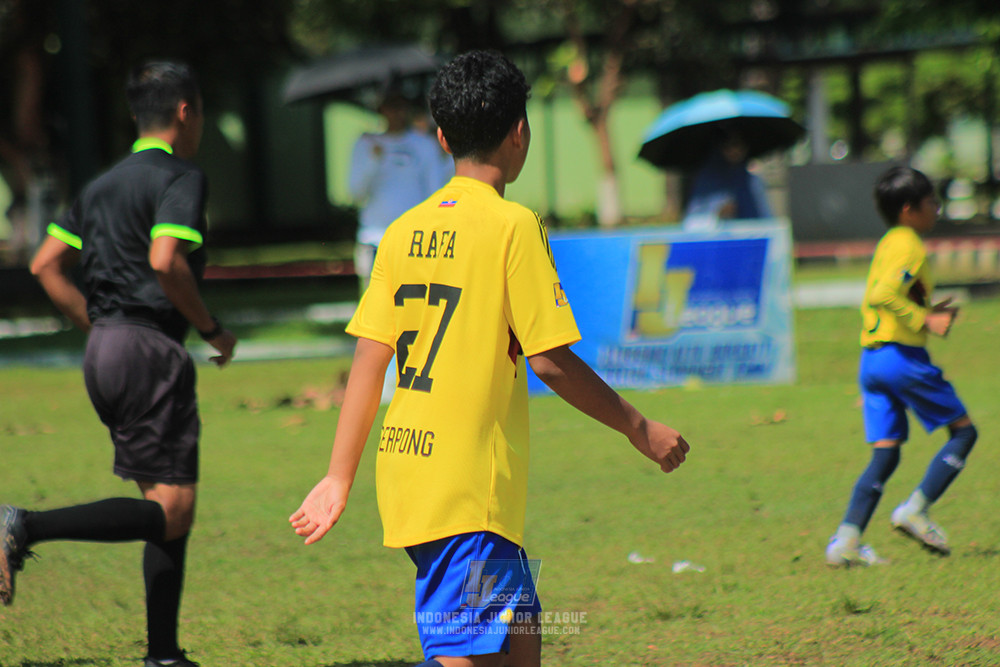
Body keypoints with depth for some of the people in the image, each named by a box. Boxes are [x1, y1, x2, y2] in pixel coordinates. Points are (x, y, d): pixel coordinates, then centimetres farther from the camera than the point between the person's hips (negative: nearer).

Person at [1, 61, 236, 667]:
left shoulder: (103, 185, 18)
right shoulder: (181, 178, -7)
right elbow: (165, 261, -23)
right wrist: (213, 329, -10)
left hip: (103, 348, 9)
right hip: (150, 350, -9)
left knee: (171, 508, 12)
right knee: (169, 510, -10)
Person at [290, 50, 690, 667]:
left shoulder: (405, 231, 8)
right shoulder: (514, 226, -9)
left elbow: (369, 359, 7)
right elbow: (550, 359, -11)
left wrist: (340, 477, 10)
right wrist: (638, 428, 1)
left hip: (407, 472, 8)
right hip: (469, 491, -8)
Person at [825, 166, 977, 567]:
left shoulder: (886, 245, 19)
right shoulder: (911, 248, -11)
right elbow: (882, 296, -25)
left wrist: (928, 312, 23)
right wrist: (925, 321, -22)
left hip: (870, 358, 8)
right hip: (903, 356, -8)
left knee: (885, 454, 6)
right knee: (964, 431, 5)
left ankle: (846, 541, -7)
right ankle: (915, 510, -5)